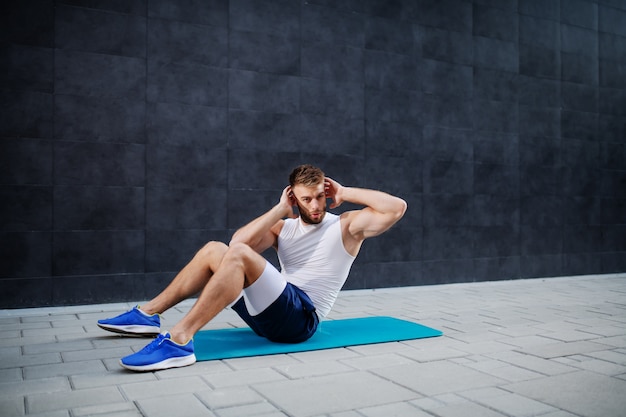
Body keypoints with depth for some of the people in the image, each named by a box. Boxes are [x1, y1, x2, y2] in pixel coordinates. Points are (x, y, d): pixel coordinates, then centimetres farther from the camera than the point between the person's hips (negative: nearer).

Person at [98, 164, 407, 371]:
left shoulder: (346, 225, 3)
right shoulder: (284, 228, 16)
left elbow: (397, 208, -11)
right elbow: (239, 240, -1)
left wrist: (347, 194, -5)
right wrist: (280, 209, -1)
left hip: (301, 317, -6)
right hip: (274, 312, 7)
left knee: (238, 256, -27)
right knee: (215, 250, -2)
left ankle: (179, 340, -34)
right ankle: (148, 314, 4)